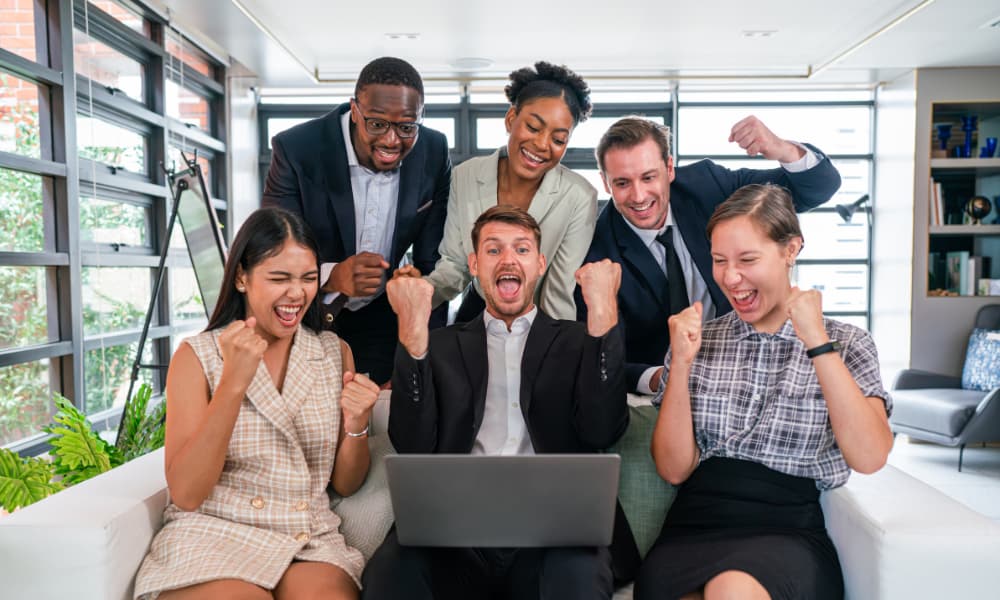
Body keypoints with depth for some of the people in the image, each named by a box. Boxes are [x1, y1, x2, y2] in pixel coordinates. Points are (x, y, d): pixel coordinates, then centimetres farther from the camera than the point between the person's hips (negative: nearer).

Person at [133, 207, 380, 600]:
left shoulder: (335, 353, 7)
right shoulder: (197, 356, -1)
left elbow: (345, 484, 9)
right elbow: (186, 494, -11)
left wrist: (357, 424, -12)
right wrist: (233, 383, -22)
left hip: (310, 543, 1)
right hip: (213, 536, -1)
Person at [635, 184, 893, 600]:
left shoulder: (845, 344, 6)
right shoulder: (697, 341, 9)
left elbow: (869, 458, -11)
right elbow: (674, 469, 1)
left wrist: (817, 342, -14)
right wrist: (681, 362, -10)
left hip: (789, 533, -1)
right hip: (693, 529, 2)